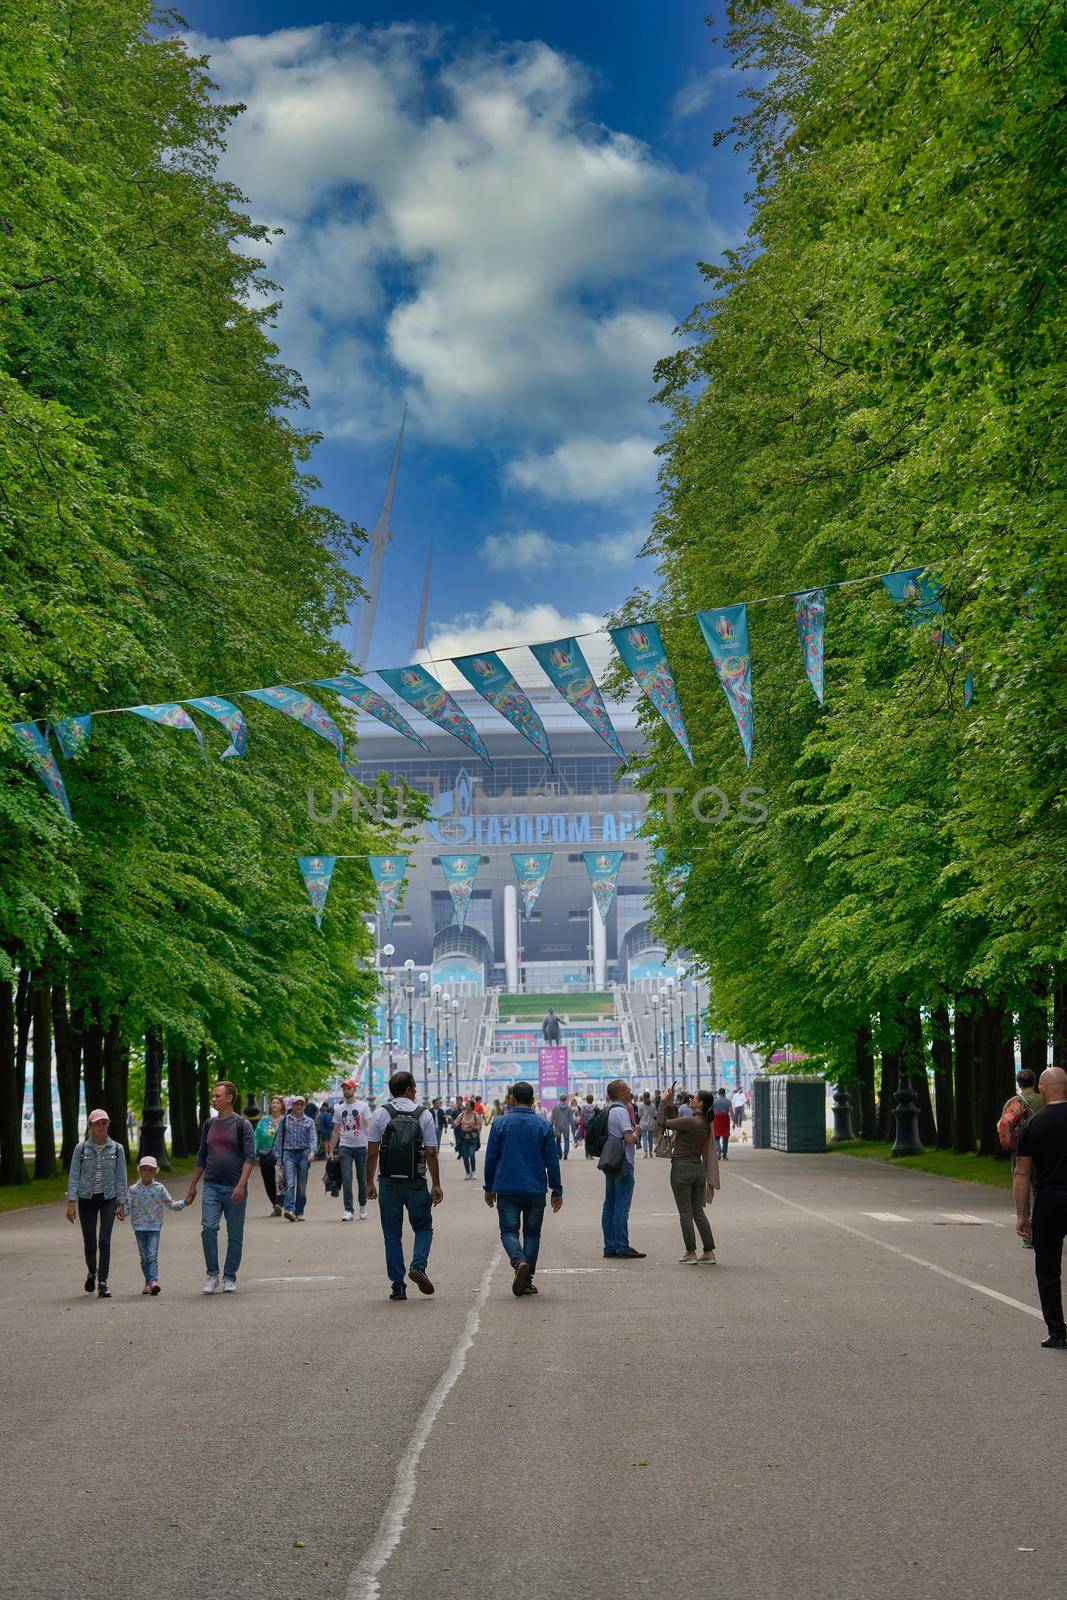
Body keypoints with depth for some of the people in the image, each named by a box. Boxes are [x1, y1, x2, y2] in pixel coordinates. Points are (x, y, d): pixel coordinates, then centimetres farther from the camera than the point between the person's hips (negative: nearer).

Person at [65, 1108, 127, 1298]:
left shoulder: (116, 1148, 0)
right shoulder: (81, 1148, -2)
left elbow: (120, 1177, 2)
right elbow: (74, 1176, -2)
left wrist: (121, 1204, -2)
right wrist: (71, 1203, -8)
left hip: (108, 1198, 0)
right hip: (86, 1199, 0)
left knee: (104, 1241, -10)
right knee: (89, 1244, 4)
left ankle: (102, 1283, -7)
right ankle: (91, 1274, 32)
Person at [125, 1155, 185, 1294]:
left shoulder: (159, 1188, 2)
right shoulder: (133, 1189, 3)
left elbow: (170, 1204, 10)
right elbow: (128, 1208, 5)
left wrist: (183, 1203, -2)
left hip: (154, 1227, -2)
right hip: (139, 1227, 2)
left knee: (152, 1256, -13)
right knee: (144, 1257, 5)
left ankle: (153, 1281, -23)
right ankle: (148, 1282, 12)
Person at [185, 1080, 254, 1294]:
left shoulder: (242, 1124, -2)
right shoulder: (209, 1125, 13)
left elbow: (249, 1157, -7)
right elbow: (201, 1157, 20)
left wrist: (241, 1185, -18)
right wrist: (193, 1186, 16)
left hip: (234, 1189, -3)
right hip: (211, 1186, 3)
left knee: (235, 1235, 3)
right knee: (208, 1228, -13)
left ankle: (229, 1278, 14)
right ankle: (212, 1274, -2)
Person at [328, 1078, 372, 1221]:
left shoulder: (363, 1106, 0)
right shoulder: (339, 1109, 10)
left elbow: (368, 1126, -7)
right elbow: (336, 1132, 14)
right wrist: (331, 1151, 10)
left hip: (361, 1146, -2)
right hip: (345, 1147, 2)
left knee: (362, 1179, 8)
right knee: (346, 1179, -7)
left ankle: (363, 1206, 25)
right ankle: (348, 1210, -9)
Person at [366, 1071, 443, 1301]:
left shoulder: (380, 1114, 1)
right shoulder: (423, 1115, -1)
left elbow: (372, 1153, -1)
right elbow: (431, 1154, -3)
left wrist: (370, 1183, 7)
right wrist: (436, 1185, 3)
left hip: (389, 1183, 1)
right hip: (416, 1183, -1)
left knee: (392, 1235, 7)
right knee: (423, 1228, 16)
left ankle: (398, 1286, 5)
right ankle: (418, 1266, -8)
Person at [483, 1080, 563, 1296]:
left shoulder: (500, 1124, -2)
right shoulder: (543, 1126, -1)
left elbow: (490, 1158, 1)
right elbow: (552, 1161, 1)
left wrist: (489, 1188, 12)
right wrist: (557, 1191, 9)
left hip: (507, 1189, -1)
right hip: (536, 1190, 1)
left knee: (509, 1231, 5)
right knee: (532, 1234, 11)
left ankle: (519, 1262, -24)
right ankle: (526, 1280, 8)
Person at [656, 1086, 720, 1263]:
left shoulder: (690, 1121, -19)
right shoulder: (705, 1123, 7)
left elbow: (661, 1122, -17)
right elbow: (675, 1126, 17)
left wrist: (664, 1101, -6)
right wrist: (670, 1105, 13)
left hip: (682, 1168, -8)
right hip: (699, 1168, 8)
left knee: (686, 1213, 0)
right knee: (698, 1212, 12)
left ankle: (691, 1253, 3)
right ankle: (709, 1253, 10)